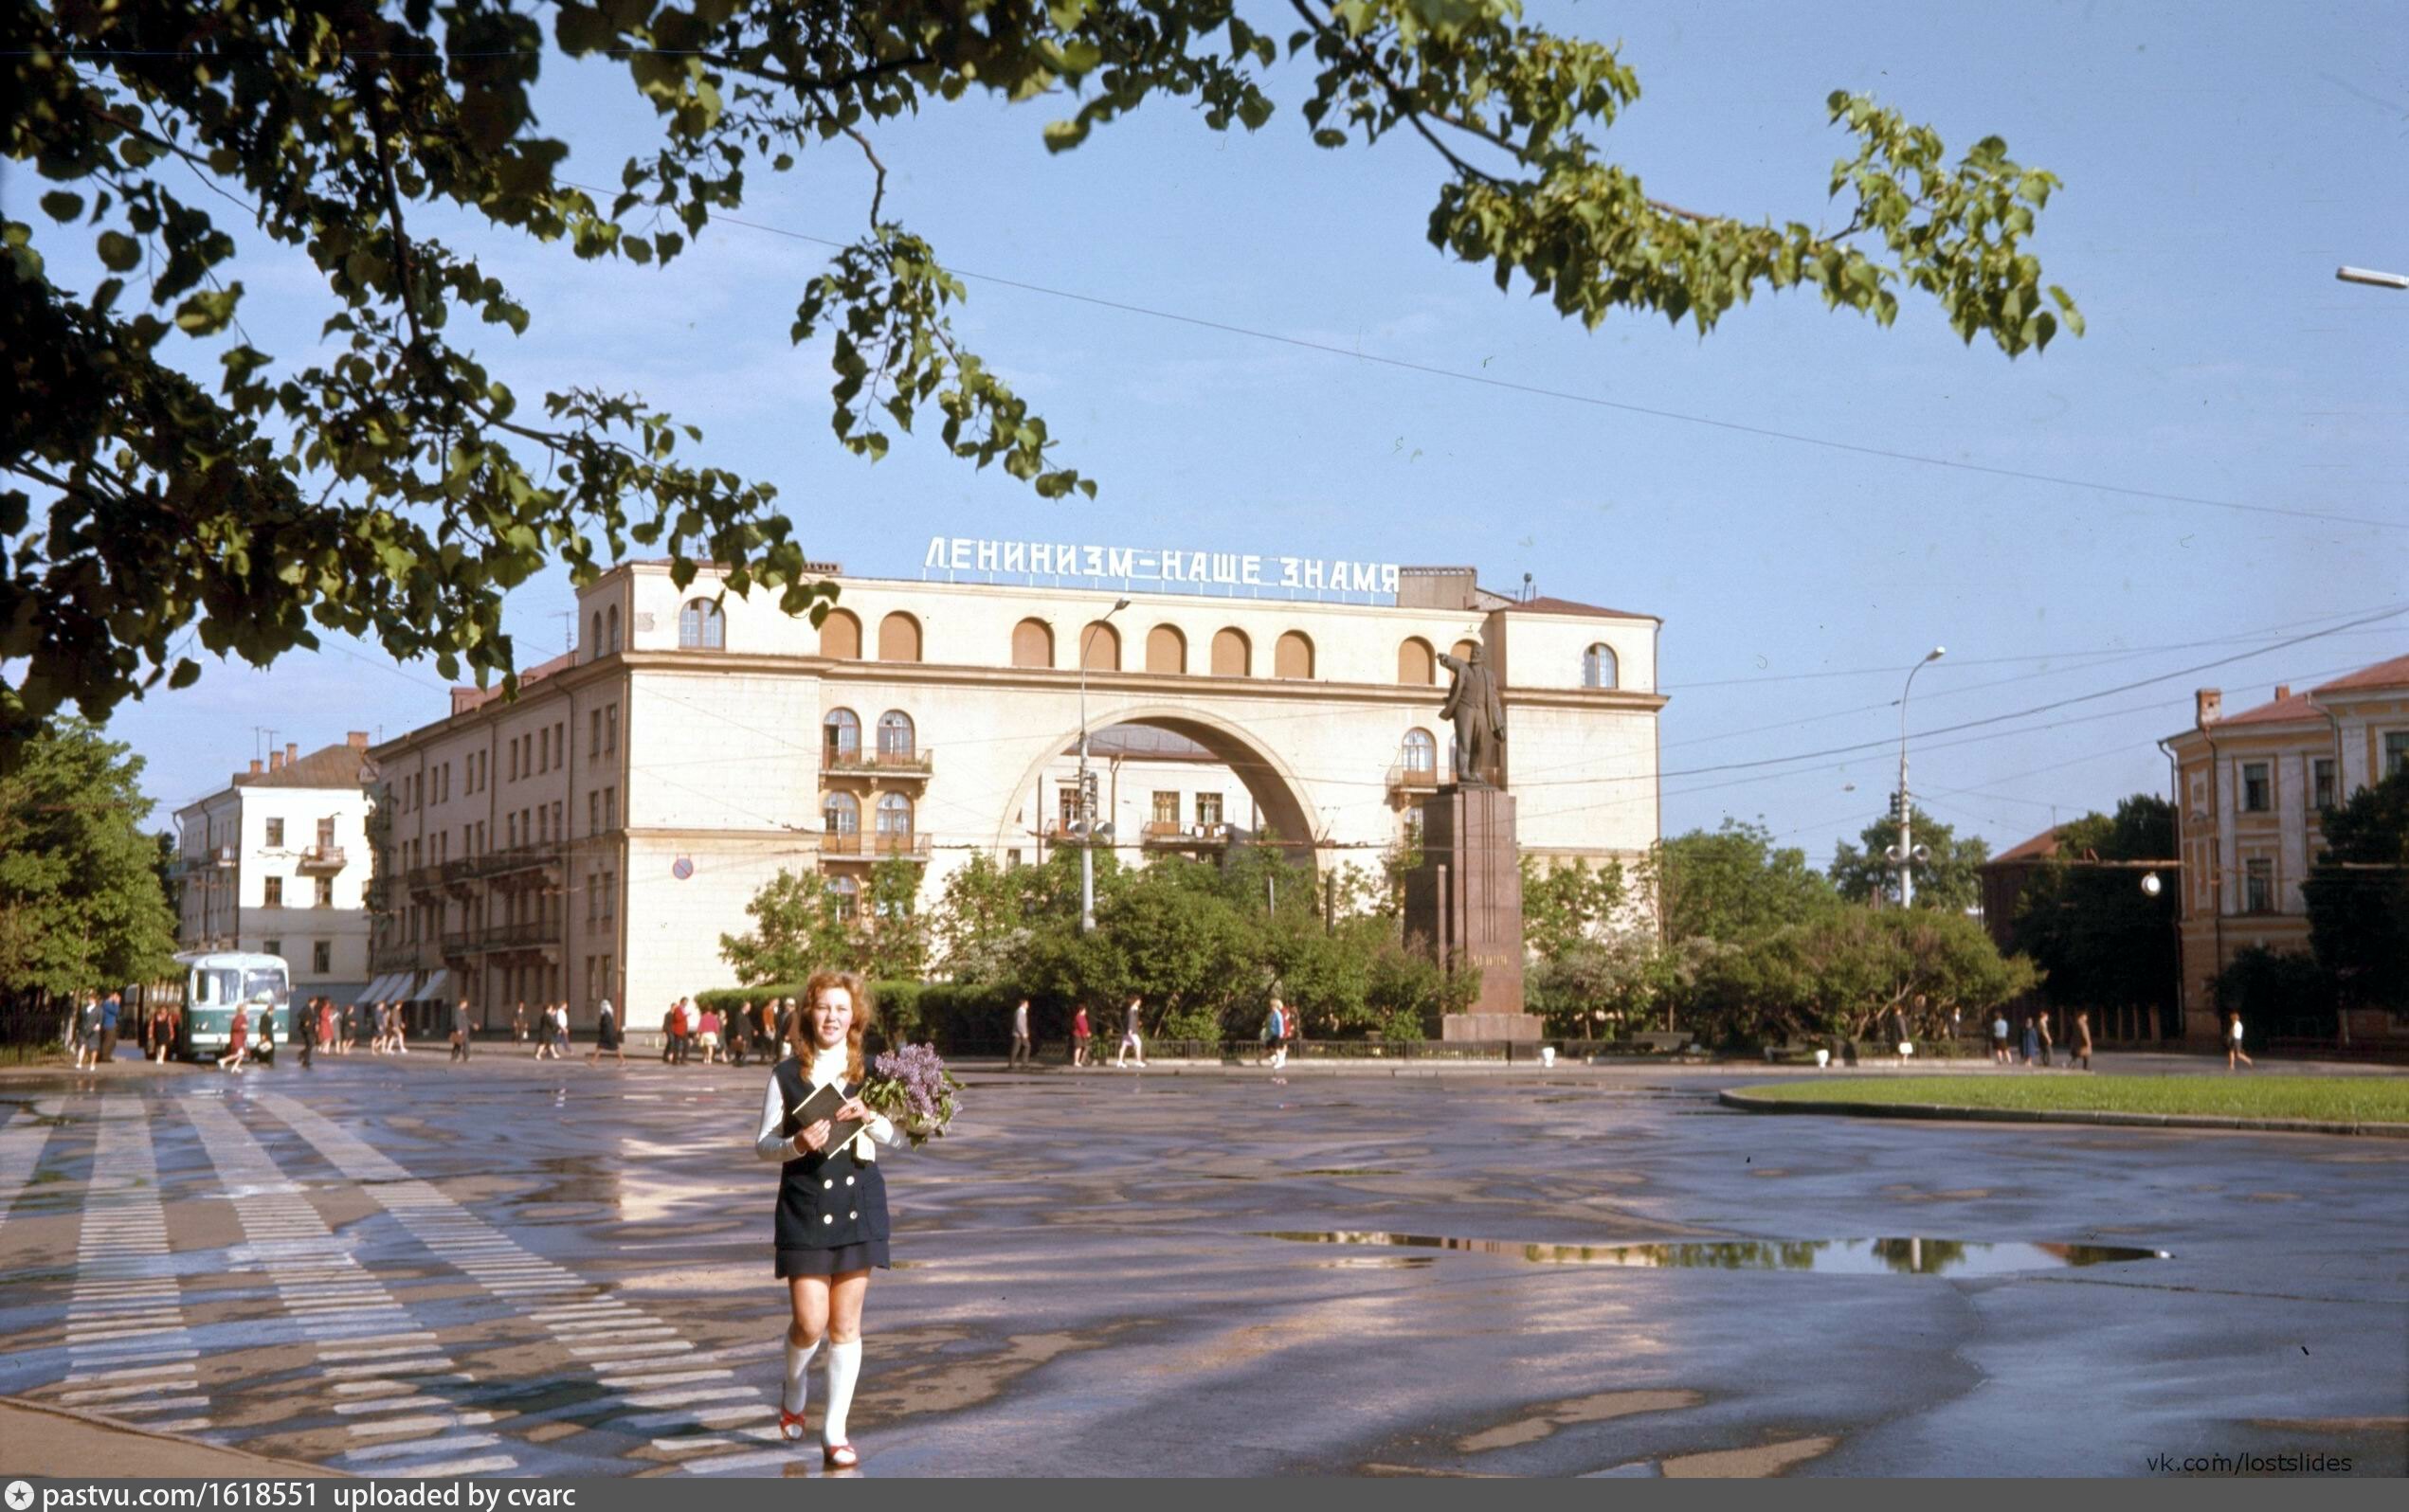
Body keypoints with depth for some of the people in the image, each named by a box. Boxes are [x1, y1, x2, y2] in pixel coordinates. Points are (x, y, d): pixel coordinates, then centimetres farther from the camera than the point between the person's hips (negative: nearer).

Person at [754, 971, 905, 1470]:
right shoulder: (786, 1075, 0)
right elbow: (763, 1145, 2)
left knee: (846, 1324, 4)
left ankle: (835, 1430, 14)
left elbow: (895, 1138, 4)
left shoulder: (868, 1073, 5)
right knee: (810, 1322, -6)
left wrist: (869, 1117, -16)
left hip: (858, 1201, 2)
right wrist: (796, 1145, -18)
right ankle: (794, 1390, 27)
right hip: (804, 1201, -2)